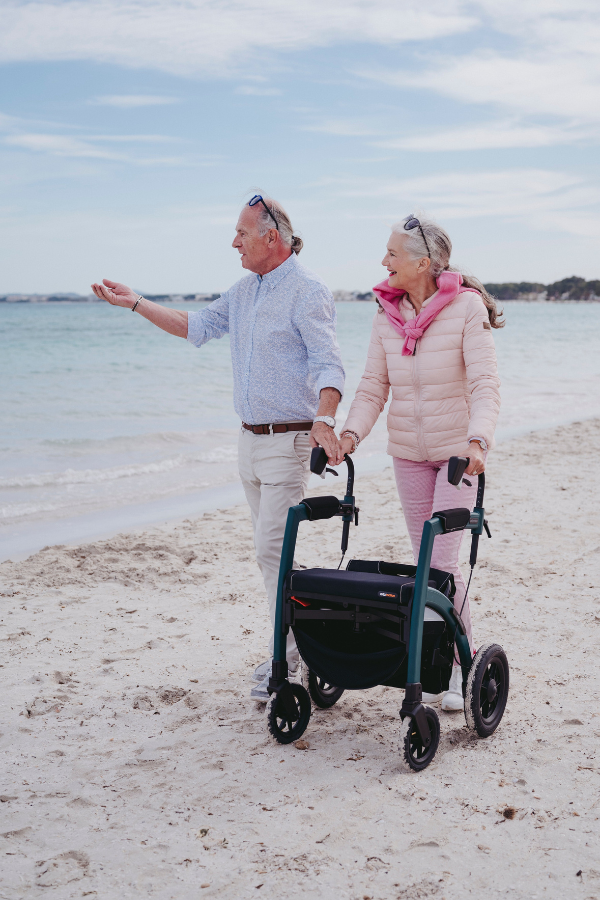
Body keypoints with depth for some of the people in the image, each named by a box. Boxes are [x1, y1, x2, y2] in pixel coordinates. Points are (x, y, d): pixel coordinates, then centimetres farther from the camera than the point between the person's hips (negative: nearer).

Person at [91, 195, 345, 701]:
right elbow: (197, 327, 24)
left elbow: (327, 365, -21)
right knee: (271, 547, 12)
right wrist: (134, 303, 22)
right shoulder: (245, 290, 14)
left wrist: (324, 420, -37)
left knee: (272, 549, -11)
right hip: (250, 437, 9)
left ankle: (285, 663, -3)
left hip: (288, 440, -9)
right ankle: (302, 639, 23)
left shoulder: (307, 291, -12)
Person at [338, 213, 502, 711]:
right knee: (425, 561, 9)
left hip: (459, 450, -5)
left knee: (442, 561, -10)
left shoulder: (466, 306, -14)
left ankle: (463, 663, 9)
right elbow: (374, 386, 1)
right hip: (408, 452, 5)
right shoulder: (388, 313, 1)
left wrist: (477, 440, -37)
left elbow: (485, 385, -21)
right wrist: (351, 433, -17)